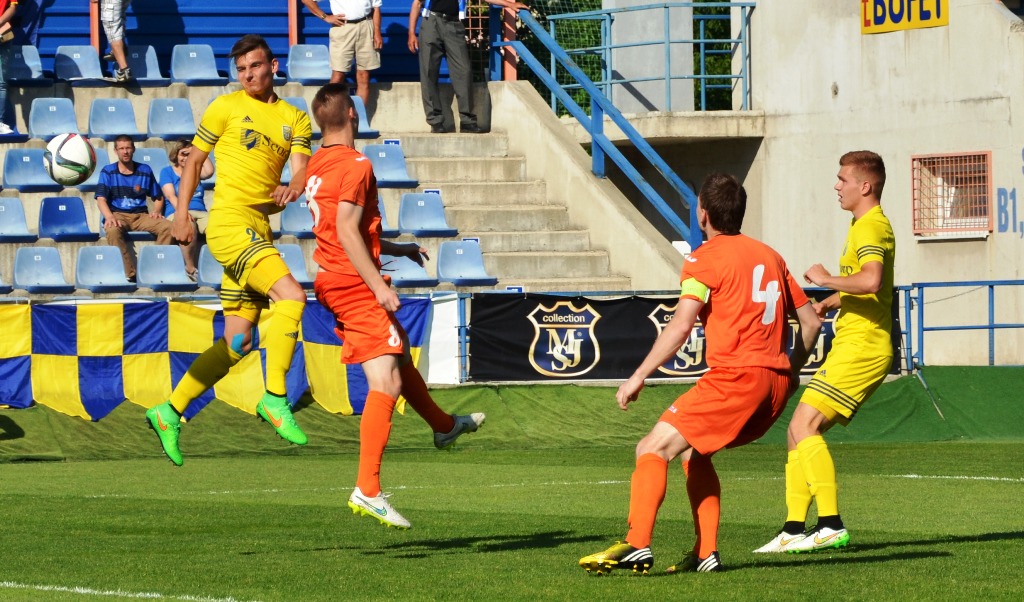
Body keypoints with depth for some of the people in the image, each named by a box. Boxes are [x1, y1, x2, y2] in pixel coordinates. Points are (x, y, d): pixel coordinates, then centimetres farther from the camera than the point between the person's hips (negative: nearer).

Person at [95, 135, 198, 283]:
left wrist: (157, 211, -2)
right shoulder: (108, 172, 6)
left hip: (141, 215, 3)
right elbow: (101, 199, -5)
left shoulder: (145, 171, 13)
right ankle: (130, 274, -40)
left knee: (167, 226, -26)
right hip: (118, 215, -3)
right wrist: (109, 217, -24)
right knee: (112, 230, -39)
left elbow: (158, 197, 20)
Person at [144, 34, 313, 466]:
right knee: (291, 295, -24)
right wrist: (181, 215, 1)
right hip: (230, 222, -6)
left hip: (258, 231, 6)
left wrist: (295, 188, -21)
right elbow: (195, 160, 10)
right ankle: (275, 398, -21)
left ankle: (170, 412, 16)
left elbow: (301, 167, 2)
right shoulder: (226, 108, 5)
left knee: (238, 342, 7)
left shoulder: (295, 119, 15)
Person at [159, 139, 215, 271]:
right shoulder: (167, 171, 15)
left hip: (200, 212, 4)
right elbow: (171, 196, -1)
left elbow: (209, 172, 4)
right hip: (176, 213, -4)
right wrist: (182, 212, -18)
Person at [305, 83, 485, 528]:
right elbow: (347, 232, -24)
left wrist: (397, 249, 31)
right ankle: (367, 490, -23)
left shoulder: (318, 165, 13)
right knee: (385, 383, -14)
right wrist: (379, 286, -25)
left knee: (400, 355, 30)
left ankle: (443, 425, 52)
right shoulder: (355, 166, -15)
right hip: (355, 286, -10)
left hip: (333, 281, 10)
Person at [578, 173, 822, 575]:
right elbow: (811, 321, 22)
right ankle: (706, 553, 13)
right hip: (776, 383, 8)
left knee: (653, 449, -5)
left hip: (735, 376, -8)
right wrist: (791, 370, 31)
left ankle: (637, 546, -22)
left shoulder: (706, 258, -1)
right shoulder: (769, 256, 20)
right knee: (694, 451, 24)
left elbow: (680, 326, -13)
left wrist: (639, 376, -11)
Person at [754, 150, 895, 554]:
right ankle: (794, 531, 9)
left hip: (860, 349, -11)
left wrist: (825, 279, -18)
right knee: (799, 432, 9)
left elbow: (871, 281, -32)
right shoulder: (862, 226, 20)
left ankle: (831, 526, -19)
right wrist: (827, 304, 19)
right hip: (851, 349, 11)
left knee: (805, 427, -17)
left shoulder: (871, 228, -13)